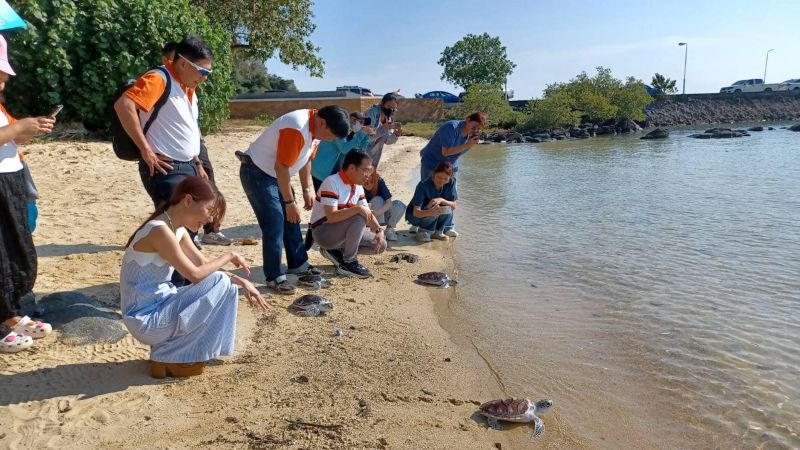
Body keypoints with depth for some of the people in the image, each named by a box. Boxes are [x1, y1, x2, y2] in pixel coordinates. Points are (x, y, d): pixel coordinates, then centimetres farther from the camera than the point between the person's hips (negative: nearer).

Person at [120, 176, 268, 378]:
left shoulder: (177, 229, 7)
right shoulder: (159, 231, -23)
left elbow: (204, 264, 10)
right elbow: (195, 274, -24)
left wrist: (241, 282, 0)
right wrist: (228, 257, -9)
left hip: (158, 306, 9)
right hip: (145, 318, -9)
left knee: (225, 285, 8)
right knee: (219, 284, -17)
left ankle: (168, 346, 12)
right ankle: (169, 359, -4)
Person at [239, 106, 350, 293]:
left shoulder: (316, 128, -1)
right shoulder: (296, 129, -31)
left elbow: (306, 159, 11)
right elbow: (281, 167, -28)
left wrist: (307, 189, 8)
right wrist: (290, 202, -21)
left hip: (275, 174, 9)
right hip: (257, 173, -9)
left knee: (291, 220, 13)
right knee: (275, 225, -12)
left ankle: (298, 264, 27)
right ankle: (274, 277, -2)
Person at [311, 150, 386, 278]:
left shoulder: (358, 187, 4)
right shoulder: (332, 182, -22)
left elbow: (368, 213, 6)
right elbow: (331, 216, -30)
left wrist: (379, 231, -12)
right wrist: (357, 208, -37)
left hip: (342, 232, 8)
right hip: (323, 231, -8)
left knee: (381, 245, -3)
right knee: (359, 218, -33)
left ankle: (336, 252, 6)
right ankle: (348, 263, -16)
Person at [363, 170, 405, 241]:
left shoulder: (380, 182, -20)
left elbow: (389, 202, -25)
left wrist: (378, 212, -43)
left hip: (382, 213, 2)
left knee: (400, 205, -23)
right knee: (378, 200, -31)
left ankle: (389, 229, -4)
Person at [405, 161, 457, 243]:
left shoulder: (451, 182, -15)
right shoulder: (423, 185, -28)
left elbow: (453, 205, -13)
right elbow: (416, 212, -33)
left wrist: (441, 200, -33)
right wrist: (430, 212, -55)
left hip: (434, 217, 5)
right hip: (415, 216, -4)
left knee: (448, 209, -26)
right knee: (435, 208, -33)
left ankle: (437, 232, 0)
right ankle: (423, 230, -6)